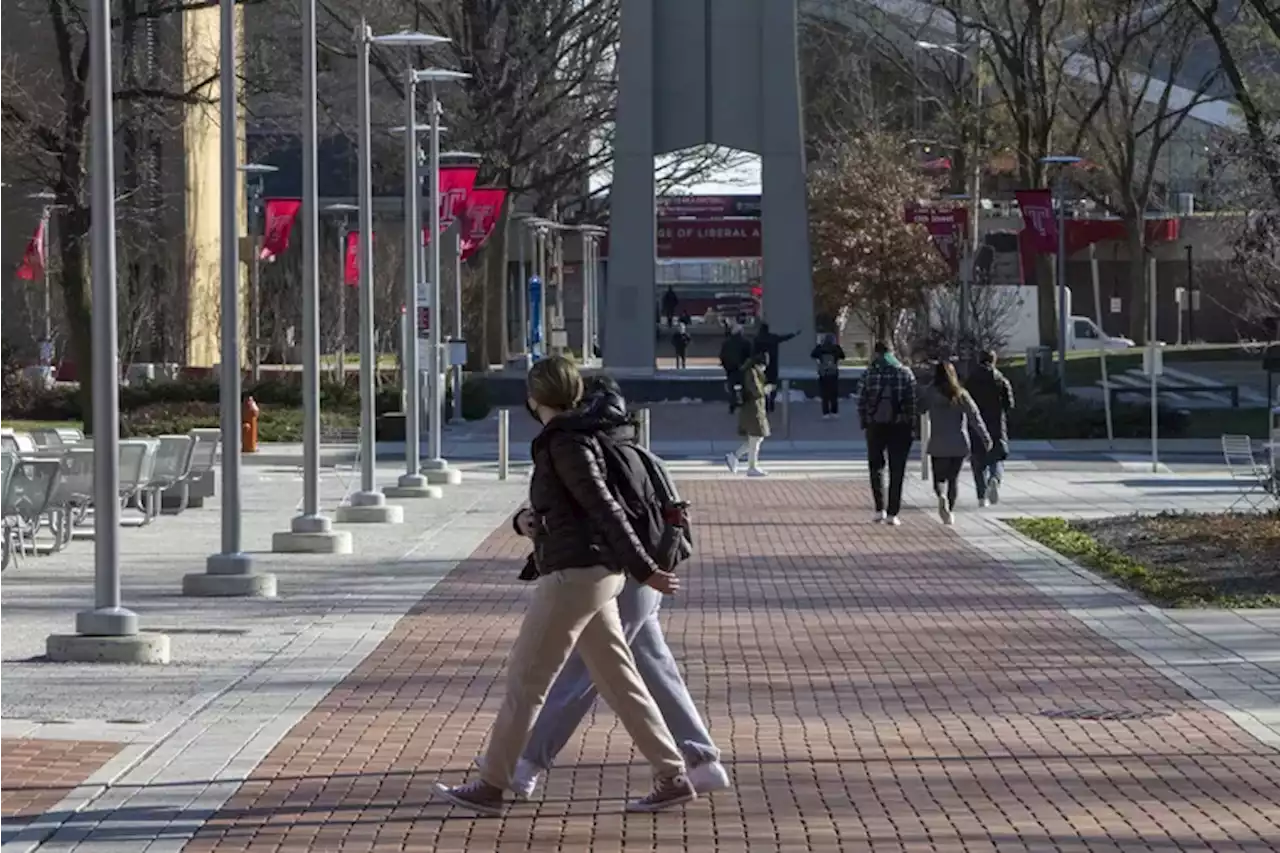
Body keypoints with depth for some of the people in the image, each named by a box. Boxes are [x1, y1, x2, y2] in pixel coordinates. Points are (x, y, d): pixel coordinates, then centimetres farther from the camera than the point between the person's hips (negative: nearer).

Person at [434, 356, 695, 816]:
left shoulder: (565, 444, -13)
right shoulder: (564, 441, 17)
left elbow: (605, 508, -18)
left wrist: (644, 570, -21)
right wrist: (525, 520, 3)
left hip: (575, 575, -10)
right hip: (595, 574, 10)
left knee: (525, 678, -3)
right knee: (619, 680, 9)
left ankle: (491, 786, 3)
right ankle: (672, 778, 8)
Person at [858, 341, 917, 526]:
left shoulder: (870, 373, -3)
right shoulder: (905, 373, -1)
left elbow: (862, 401, -4)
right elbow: (912, 402, -3)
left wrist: (864, 424, 6)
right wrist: (912, 427, 2)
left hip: (875, 427, 0)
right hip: (900, 427, 0)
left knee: (876, 466, 16)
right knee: (897, 471, 7)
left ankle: (880, 509, 5)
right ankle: (892, 513, 4)